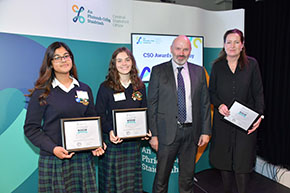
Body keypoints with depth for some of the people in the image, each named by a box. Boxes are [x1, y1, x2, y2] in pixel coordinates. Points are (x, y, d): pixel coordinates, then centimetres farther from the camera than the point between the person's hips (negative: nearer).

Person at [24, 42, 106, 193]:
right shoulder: (41, 92, -1)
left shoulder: (85, 89, 9)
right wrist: (53, 148, -15)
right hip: (53, 161, -2)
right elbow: (30, 128, -2)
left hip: (84, 159, 3)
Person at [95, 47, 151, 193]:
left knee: (132, 180, 14)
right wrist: (110, 131, -22)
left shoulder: (140, 86, 7)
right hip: (113, 142, -3)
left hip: (133, 142, 3)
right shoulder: (106, 87, -5)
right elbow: (99, 115, -5)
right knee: (111, 181, 7)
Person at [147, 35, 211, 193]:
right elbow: (152, 104, -3)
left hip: (192, 132, 3)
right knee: (162, 176, 9)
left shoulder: (199, 71, 7)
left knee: (188, 177, 16)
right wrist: (153, 134, -8)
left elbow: (205, 103, 8)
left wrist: (205, 131, 2)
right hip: (167, 132, -2)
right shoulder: (158, 71, -1)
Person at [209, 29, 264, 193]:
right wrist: (219, 105, -12)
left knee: (242, 161, 3)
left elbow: (258, 93, 2)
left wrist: (259, 115, -11)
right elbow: (211, 91, 7)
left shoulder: (252, 64, 2)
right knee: (224, 160, 10)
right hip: (223, 120, 2)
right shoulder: (217, 66, 5)